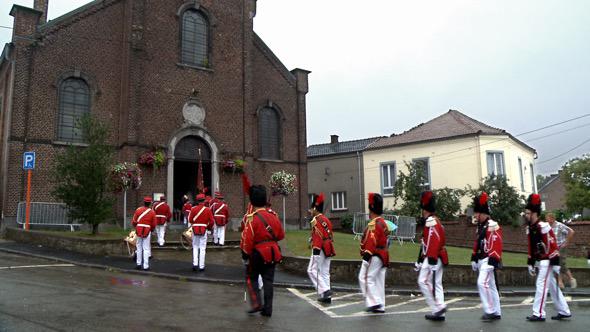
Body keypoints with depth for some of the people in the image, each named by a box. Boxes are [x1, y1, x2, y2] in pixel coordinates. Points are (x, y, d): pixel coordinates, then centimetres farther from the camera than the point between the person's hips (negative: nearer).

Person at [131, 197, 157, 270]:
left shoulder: (138, 210, -1)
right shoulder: (152, 212, -4)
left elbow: (133, 221, 3)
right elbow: (154, 224, -1)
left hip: (139, 231, 2)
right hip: (147, 232, -2)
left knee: (139, 248, 15)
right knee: (146, 249, 2)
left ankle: (138, 264, 18)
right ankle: (145, 266, 1)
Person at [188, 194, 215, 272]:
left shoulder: (193, 209, -4)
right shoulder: (208, 209, -6)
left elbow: (190, 220, -2)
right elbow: (212, 221, -5)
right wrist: (209, 227, 13)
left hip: (195, 230, 1)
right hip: (204, 230, -1)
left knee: (195, 247, 14)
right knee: (202, 248, 5)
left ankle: (195, 264, 6)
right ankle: (201, 266, 6)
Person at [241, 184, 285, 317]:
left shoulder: (252, 218, -15)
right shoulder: (273, 216, 3)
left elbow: (247, 240, -17)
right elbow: (281, 235, 12)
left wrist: (245, 256, -7)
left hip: (258, 253, -5)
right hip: (273, 253, 5)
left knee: (251, 278, 14)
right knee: (268, 280, 10)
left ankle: (256, 303, 4)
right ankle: (268, 309, 12)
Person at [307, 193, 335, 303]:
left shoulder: (316, 220, -12)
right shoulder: (326, 219, 15)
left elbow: (318, 236, -19)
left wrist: (316, 250, -21)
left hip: (320, 249, -9)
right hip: (328, 249, 9)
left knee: (312, 270, -2)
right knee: (325, 272, 11)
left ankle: (324, 290, -11)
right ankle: (327, 296, 12)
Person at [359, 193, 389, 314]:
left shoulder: (373, 224, -15)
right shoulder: (383, 223, 14)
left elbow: (371, 241, -22)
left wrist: (366, 255, -23)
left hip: (374, 256, -10)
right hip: (383, 256, 10)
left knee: (366, 278, -4)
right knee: (379, 281, 11)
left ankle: (374, 302, -8)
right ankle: (380, 307, 14)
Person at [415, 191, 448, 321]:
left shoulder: (431, 222, -16)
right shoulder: (433, 221, 17)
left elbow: (434, 242, -24)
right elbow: (426, 243, 21)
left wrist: (431, 261, -26)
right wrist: (420, 261, 24)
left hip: (433, 258, -10)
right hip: (437, 258, 10)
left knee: (423, 282, -8)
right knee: (436, 284, 10)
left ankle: (438, 307, -6)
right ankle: (439, 313, 13)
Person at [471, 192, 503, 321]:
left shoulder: (492, 226, -13)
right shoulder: (481, 226, 15)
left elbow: (497, 245, -19)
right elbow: (477, 244, 20)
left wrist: (493, 261, -23)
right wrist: (474, 259, 18)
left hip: (488, 260, -10)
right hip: (482, 260, 10)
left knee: (482, 283, -15)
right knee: (490, 286, 12)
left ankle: (489, 311, -7)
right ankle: (496, 313, 19)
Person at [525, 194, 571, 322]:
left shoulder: (543, 227, -18)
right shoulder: (529, 229, 8)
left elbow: (553, 245, -19)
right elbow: (531, 248, 15)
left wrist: (555, 264, -20)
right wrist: (530, 263, 15)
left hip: (547, 261, -9)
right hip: (540, 261, 9)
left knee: (541, 285, -8)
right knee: (552, 286, 15)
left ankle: (539, 314, -3)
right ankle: (564, 312, 26)